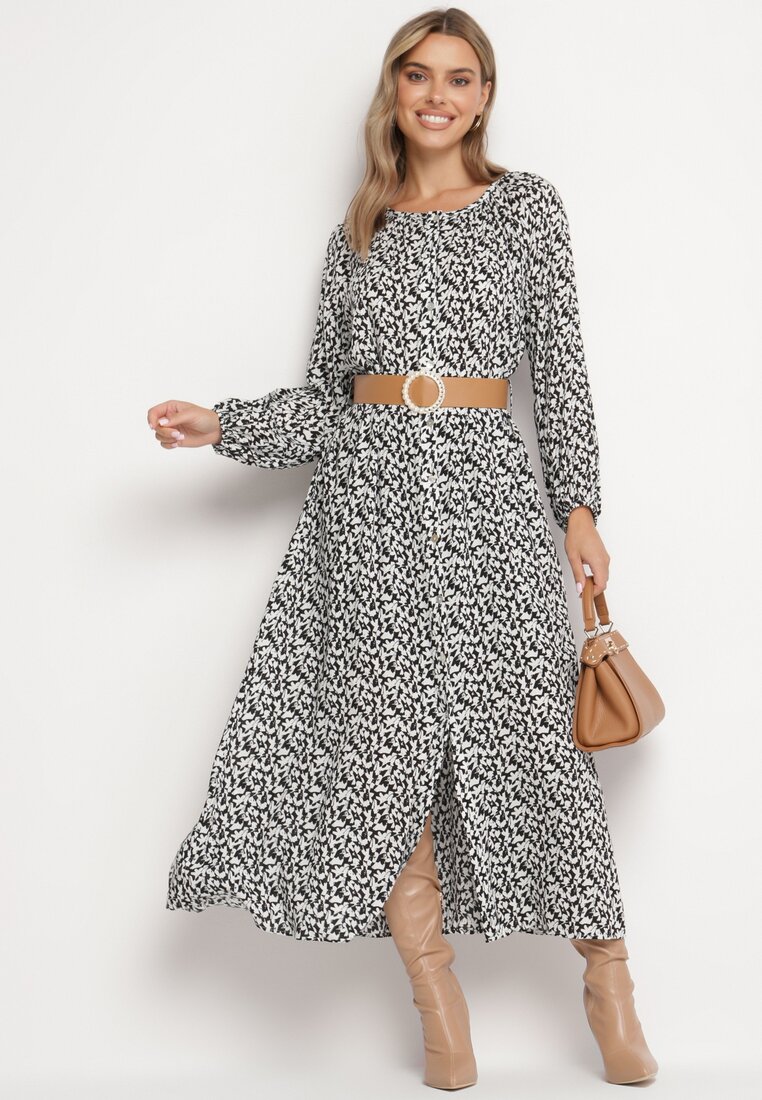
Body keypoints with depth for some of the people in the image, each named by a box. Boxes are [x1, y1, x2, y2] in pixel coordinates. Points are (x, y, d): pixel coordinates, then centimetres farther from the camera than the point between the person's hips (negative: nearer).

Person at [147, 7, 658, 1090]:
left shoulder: (527, 204, 8)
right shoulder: (360, 229, 14)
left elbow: (561, 368, 5)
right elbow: (327, 392, 15)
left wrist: (580, 509, -1)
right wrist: (220, 425, 3)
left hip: (486, 484, -2)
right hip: (371, 489, 2)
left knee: (532, 728, -3)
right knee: (386, 737, -3)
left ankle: (608, 982, 13)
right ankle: (438, 1000, 8)